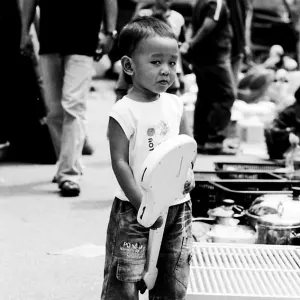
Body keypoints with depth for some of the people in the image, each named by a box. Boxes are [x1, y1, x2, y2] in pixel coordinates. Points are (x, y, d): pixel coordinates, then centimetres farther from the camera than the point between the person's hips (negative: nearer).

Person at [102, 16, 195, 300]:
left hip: (177, 205, 6)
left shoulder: (175, 105, 4)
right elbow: (120, 162, -15)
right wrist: (144, 204, -19)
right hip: (135, 209, -5)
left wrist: (188, 171, -9)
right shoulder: (124, 112, -13)